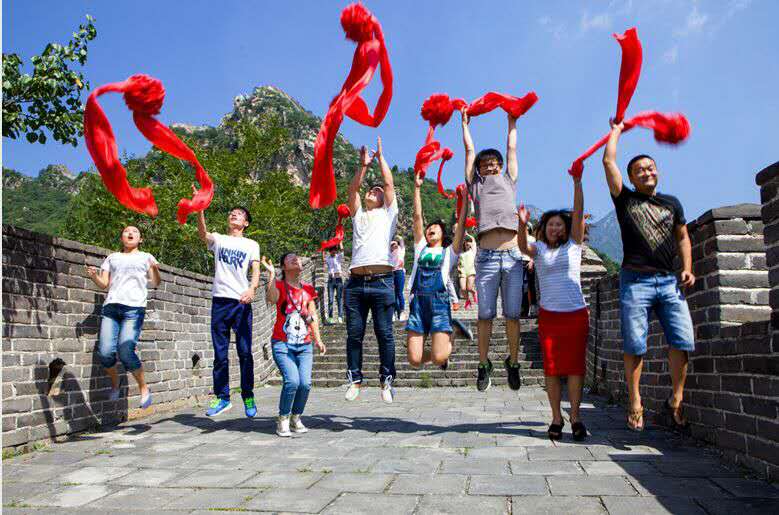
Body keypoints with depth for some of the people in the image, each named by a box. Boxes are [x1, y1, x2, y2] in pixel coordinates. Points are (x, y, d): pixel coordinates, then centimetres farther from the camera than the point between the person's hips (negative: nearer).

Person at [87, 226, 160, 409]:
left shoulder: (146, 257, 18)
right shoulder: (112, 257, 24)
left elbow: (155, 283, 8)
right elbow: (104, 284, 18)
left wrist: (155, 269, -13)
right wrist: (94, 276, -3)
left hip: (134, 308, -3)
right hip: (111, 306, 3)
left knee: (126, 351, -19)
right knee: (105, 352, -12)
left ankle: (144, 388, 2)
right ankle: (115, 384, 16)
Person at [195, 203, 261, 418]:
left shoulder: (251, 245, 11)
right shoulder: (218, 239, 13)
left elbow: (256, 270, -3)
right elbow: (202, 233, -9)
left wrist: (252, 288, -23)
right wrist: (200, 210, -26)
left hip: (242, 302, -1)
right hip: (220, 301, 1)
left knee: (245, 352, 0)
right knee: (220, 354, 5)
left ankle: (248, 397, 11)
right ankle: (222, 398, 13)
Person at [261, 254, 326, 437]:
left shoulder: (308, 289, 13)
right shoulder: (279, 285, 1)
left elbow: (313, 316, 15)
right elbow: (271, 298, -23)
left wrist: (318, 340, 9)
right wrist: (271, 273, -24)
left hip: (304, 345, 4)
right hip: (282, 344, -3)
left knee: (305, 383, -11)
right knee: (292, 380, -20)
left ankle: (295, 418, 12)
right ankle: (283, 420, 1)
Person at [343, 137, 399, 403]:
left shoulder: (388, 214, 17)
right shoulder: (358, 215, 25)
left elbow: (389, 183, 13)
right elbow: (352, 189, 14)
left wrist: (380, 156, 22)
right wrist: (363, 165, 10)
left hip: (381, 281, -3)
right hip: (355, 282, 3)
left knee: (384, 334, -2)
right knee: (354, 334, 3)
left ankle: (387, 380, 6)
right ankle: (355, 379, 12)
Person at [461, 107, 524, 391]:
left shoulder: (508, 181, 22)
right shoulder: (475, 185, 19)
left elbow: (512, 149, 28)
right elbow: (469, 150, 25)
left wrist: (512, 120, 38)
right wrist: (465, 122, 34)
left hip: (512, 255, 1)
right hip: (486, 257, -1)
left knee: (512, 314, 2)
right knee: (485, 315, 1)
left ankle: (513, 362, 15)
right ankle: (484, 364, 12)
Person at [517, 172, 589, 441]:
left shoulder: (573, 245, 8)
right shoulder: (539, 249, 8)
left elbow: (578, 214, -3)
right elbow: (523, 246, -14)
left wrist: (577, 183, -12)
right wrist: (522, 224, -33)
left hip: (576, 313, 0)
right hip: (549, 315, 0)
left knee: (575, 364, -1)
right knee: (552, 367, 1)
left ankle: (575, 416, 6)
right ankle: (556, 417, 8)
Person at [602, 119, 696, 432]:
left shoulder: (672, 203, 17)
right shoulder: (625, 200, 7)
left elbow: (682, 237, 22)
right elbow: (608, 162, 4)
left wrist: (687, 268, 7)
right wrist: (616, 130, 18)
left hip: (669, 281, 3)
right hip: (636, 281, -3)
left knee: (683, 340, -5)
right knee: (635, 346, -2)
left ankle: (676, 400, 10)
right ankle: (635, 404, 6)